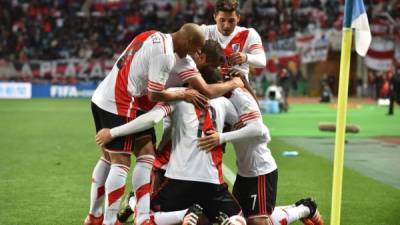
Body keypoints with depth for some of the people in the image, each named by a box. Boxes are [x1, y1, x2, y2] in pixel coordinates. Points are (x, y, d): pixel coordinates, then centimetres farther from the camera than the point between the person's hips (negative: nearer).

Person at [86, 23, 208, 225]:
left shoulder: (154, 36, 10)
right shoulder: (165, 54, -17)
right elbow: (155, 95, -14)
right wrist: (184, 95, -1)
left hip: (101, 98, 10)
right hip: (120, 106, -10)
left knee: (108, 159, 16)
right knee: (120, 164, -5)